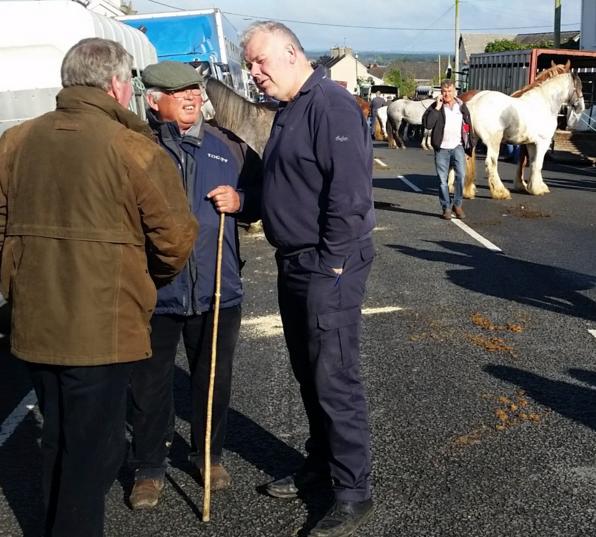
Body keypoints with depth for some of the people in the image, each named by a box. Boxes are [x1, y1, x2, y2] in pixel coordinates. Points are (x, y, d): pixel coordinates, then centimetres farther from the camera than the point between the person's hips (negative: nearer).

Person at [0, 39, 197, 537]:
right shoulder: (136, 149, -11)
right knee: (92, 449, 7)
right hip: (102, 327, -6)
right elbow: (175, 239, -9)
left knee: (58, 441, 23)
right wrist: (152, 279, 11)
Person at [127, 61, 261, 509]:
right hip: (153, 290, -2)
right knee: (150, 383, 9)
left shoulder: (227, 145, 7)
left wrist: (240, 201, -6)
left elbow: (262, 194, 14)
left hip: (217, 288, 3)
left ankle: (210, 455, 37)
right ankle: (150, 468, 28)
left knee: (214, 378, 16)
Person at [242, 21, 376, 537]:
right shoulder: (289, 111, 16)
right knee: (308, 373, 18)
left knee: (335, 380, -3)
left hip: (328, 268, -10)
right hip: (294, 264, 10)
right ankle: (321, 462, 35)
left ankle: (354, 492, 10)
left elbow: (350, 194, -22)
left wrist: (331, 262, -19)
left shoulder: (331, 105, -15)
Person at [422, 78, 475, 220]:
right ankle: (446, 208, 17)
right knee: (442, 180, 5)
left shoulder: (462, 106, 5)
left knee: (461, 175, -14)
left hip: (457, 147, 1)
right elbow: (427, 124, -18)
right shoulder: (435, 107, -3)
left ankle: (457, 204, 3)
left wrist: (469, 145, 12)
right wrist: (437, 108, -20)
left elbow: (468, 126, 13)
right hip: (441, 149, -1)